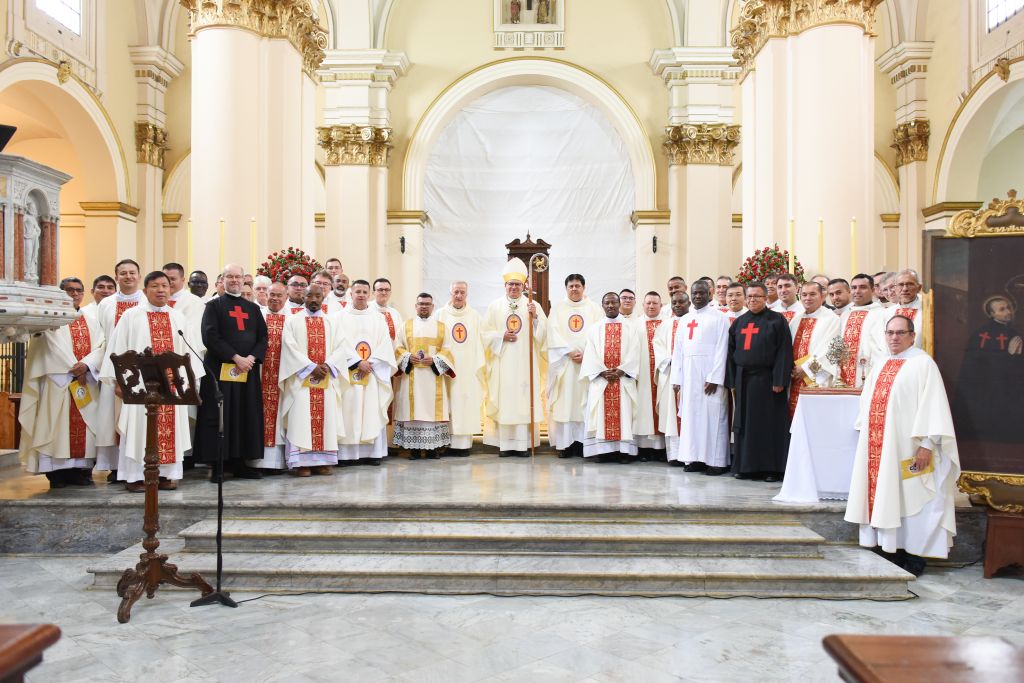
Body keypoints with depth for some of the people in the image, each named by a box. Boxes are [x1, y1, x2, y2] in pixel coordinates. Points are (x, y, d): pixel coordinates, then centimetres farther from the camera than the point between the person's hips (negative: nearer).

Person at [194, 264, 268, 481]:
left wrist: (252, 357, -10)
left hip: (248, 371, 4)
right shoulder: (214, 306, 4)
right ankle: (217, 465, 5)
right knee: (219, 417, -2)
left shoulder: (253, 308, 16)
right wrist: (236, 357, -16)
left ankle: (240, 463, 12)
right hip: (220, 370, -4)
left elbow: (263, 337, 9)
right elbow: (210, 336, -9)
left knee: (247, 417, 4)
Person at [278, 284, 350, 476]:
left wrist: (328, 365, -12)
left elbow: (342, 346, 4)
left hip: (327, 379, 3)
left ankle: (324, 461, 5)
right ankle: (301, 462, -5)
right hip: (301, 378, -3)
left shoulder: (332, 322, 13)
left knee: (326, 418, 0)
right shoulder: (292, 321, 5)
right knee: (301, 419, -7)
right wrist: (311, 367, -15)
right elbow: (290, 348, -6)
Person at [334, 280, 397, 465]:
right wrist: (358, 362, -13)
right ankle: (347, 454, -1)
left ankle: (371, 453, 4)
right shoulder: (340, 317, 5)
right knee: (349, 412, -4)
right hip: (347, 372, -2)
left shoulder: (378, 318, 11)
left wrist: (371, 364, -9)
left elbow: (384, 344, 4)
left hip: (373, 373, 2)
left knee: (372, 412, 0)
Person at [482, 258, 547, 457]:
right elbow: (486, 333, 6)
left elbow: (543, 332, 3)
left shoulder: (533, 306, 10)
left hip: (525, 364, 0)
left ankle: (523, 443, 1)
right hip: (502, 363, 0)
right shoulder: (495, 306, 9)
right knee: (503, 399, -2)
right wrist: (501, 336, -10)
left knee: (524, 398, -3)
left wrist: (535, 317, -14)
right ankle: (504, 444, 2)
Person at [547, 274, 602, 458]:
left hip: (588, 361, 0)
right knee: (563, 401, -4)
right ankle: (564, 443, -2)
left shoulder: (594, 308, 10)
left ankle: (582, 441, 0)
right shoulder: (557, 308, 11)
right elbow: (554, 333, 0)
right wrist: (569, 352, -11)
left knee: (584, 401, -3)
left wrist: (586, 354, -11)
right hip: (563, 361, 0)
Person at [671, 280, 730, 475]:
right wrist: (676, 378, 6)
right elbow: (678, 350, 13)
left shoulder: (719, 317, -1)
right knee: (690, 415, 6)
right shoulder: (684, 320, 16)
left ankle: (716, 461, 3)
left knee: (712, 416, -3)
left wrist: (714, 378, -16)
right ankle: (694, 458, 12)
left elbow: (722, 349, -8)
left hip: (709, 374, -5)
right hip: (688, 375, 5)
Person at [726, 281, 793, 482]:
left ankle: (771, 468, 7)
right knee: (745, 424, 8)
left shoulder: (777, 320, -2)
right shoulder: (739, 322, 12)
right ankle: (745, 466, 16)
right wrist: (732, 380, 5)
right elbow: (731, 351, 12)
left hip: (766, 380, -5)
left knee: (770, 424, 0)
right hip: (743, 380, 5)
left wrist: (779, 380, -15)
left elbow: (784, 351, -8)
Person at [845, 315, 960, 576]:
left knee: (909, 498, -2)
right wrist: (866, 435, 13)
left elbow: (933, 405, -13)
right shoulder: (880, 366, 16)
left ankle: (914, 557, 7)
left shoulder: (923, 364, -6)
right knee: (886, 497, 8)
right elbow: (867, 402, 20)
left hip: (907, 448, -7)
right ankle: (895, 552, 17)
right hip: (878, 447, 7)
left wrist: (927, 444, -19)